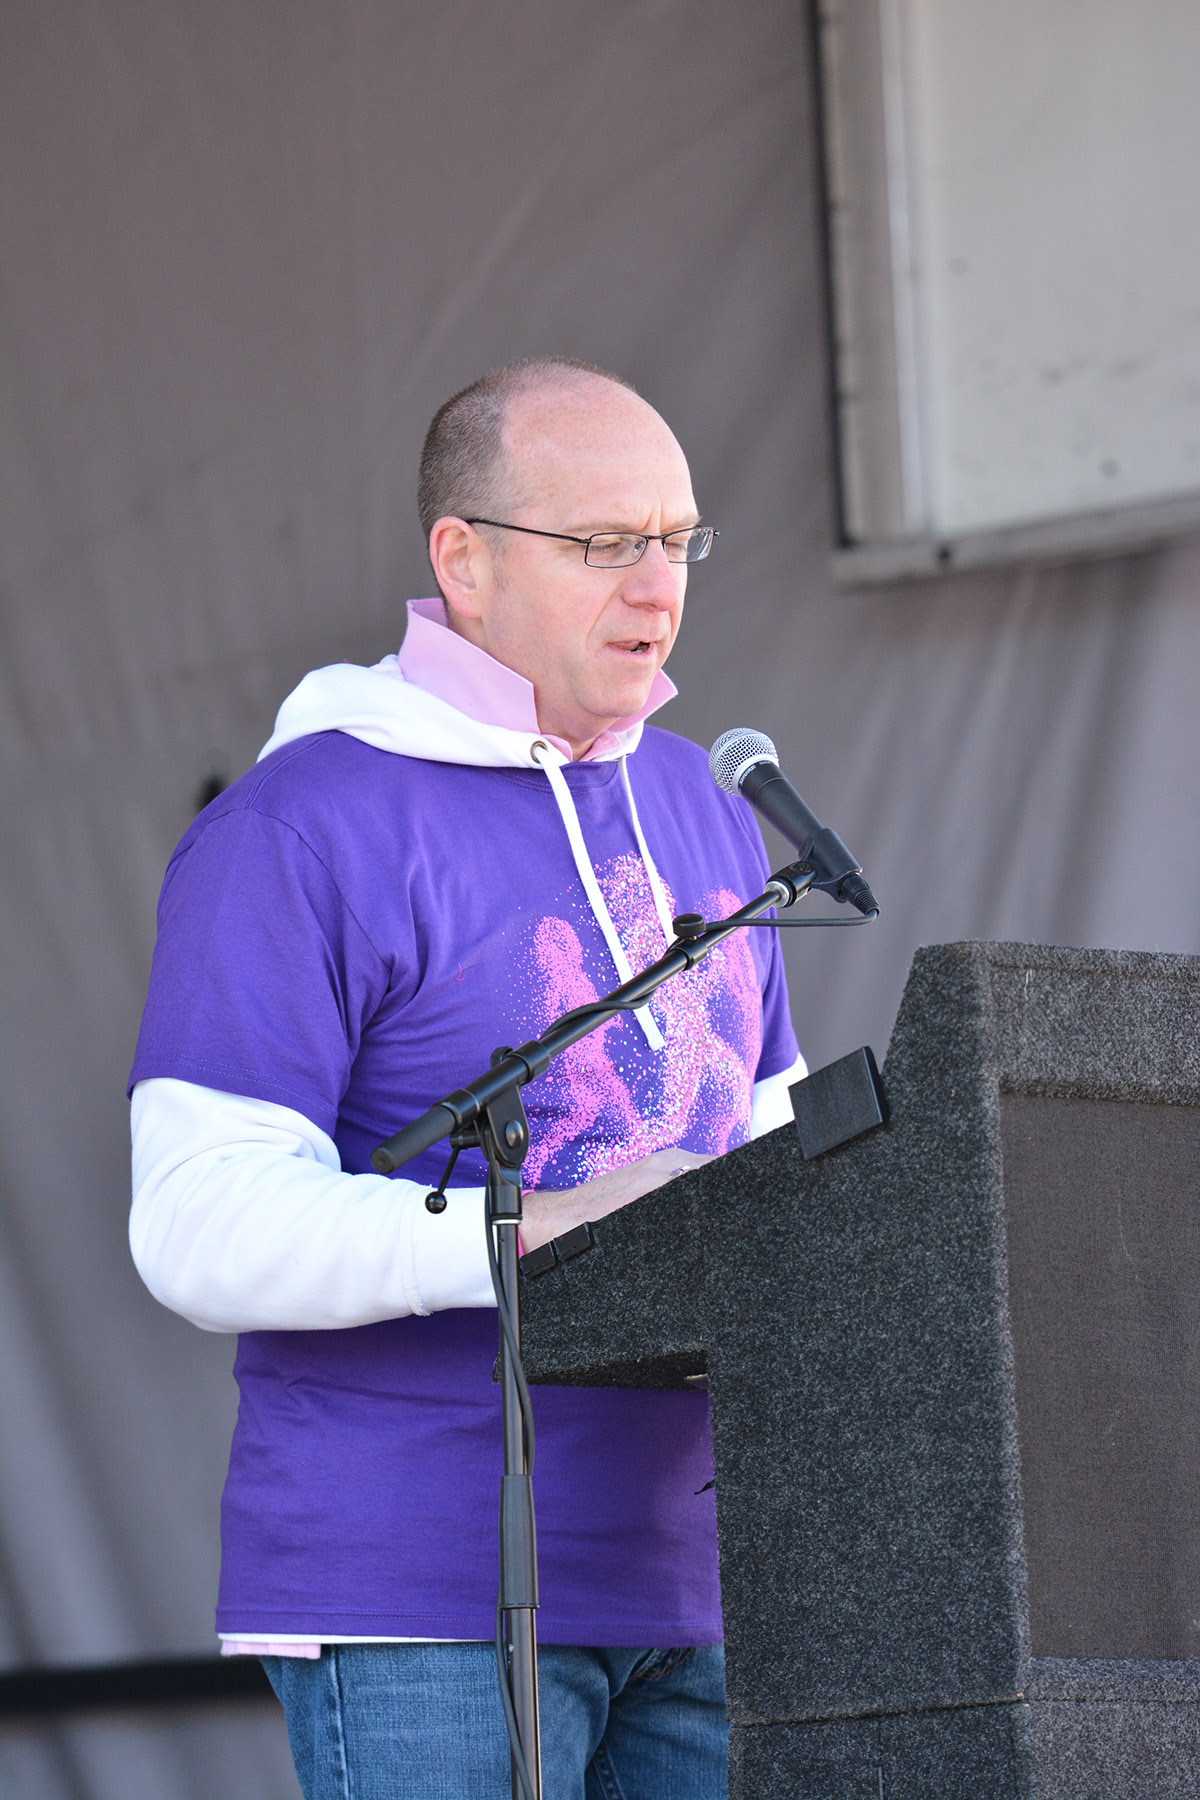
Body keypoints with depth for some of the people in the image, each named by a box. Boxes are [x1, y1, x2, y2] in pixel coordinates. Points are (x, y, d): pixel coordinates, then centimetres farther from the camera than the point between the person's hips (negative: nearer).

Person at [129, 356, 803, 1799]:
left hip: (682, 1579, 7)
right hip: (422, 1602, -7)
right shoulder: (295, 837, -9)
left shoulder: (695, 808, 16)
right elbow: (205, 1231, -16)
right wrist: (535, 1231, -26)